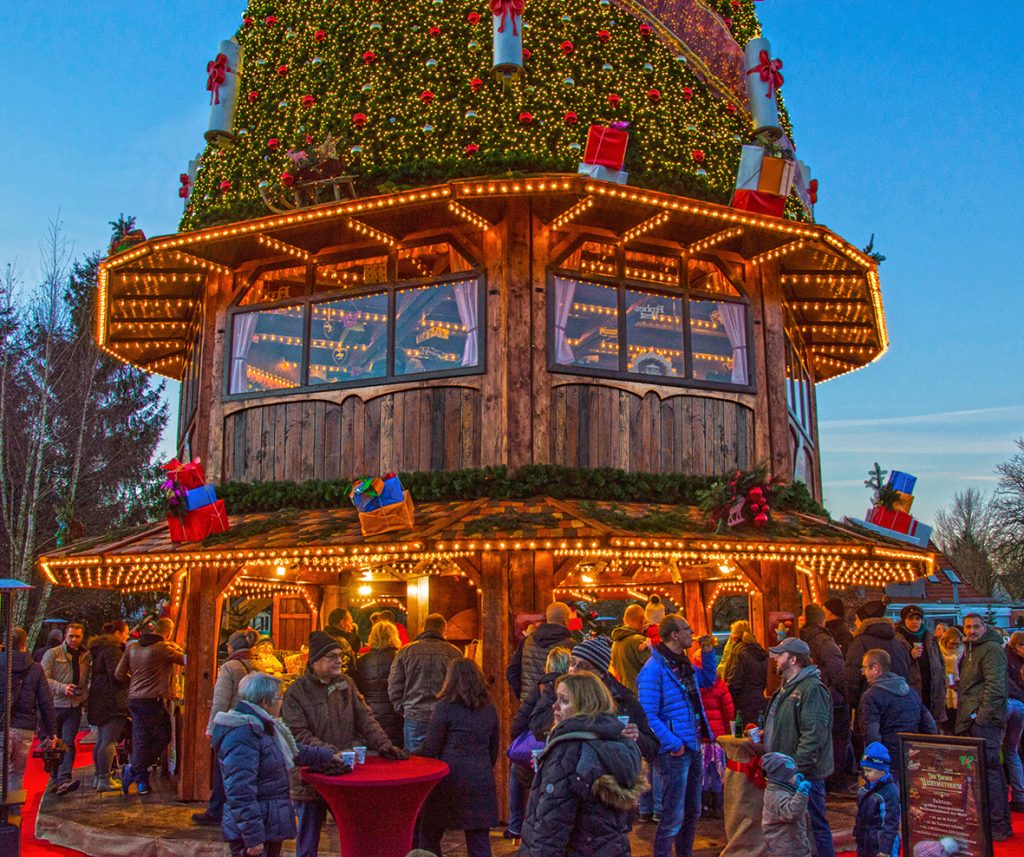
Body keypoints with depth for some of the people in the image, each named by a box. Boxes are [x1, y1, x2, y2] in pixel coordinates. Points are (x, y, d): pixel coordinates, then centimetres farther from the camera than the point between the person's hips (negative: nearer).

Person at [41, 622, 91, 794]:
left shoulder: (86, 656, 9)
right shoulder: (53, 654, -2)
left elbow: (89, 680, 17)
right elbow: (44, 677, -9)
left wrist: (85, 696, 1)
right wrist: (62, 688, -20)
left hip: (75, 706, 2)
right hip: (55, 704, -1)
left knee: (68, 742, -8)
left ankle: (64, 780, -15)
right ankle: (54, 779, 25)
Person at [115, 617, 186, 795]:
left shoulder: (132, 648, 10)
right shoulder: (163, 648, -12)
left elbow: (119, 674, 11)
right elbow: (185, 660, -8)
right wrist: (176, 647, 11)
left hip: (134, 699, 7)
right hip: (153, 700, -7)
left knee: (140, 740, 10)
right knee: (162, 737, 6)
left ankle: (142, 782, 12)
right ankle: (133, 770, -2)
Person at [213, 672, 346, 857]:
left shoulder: (264, 727, 12)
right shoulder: (242, 735, -21)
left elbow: (296, 751, 28)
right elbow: (240, 792, -25)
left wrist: (330, 756, 31)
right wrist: (253, 838, -24)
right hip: (254, 831, -10)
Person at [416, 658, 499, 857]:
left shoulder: (445, 707, -9)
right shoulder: (489, 710, 8)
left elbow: (430, 748, -6)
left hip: (450, 779, -4)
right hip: (481, 780, 5)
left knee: (429, 836, 12)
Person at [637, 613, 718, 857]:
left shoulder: (683, 664, 10)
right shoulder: (654, 669, -18)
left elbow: (708, 679, 27)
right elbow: (648, 716, -21)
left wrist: (708, 652, 14)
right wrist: (673, 743, -24)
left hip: (693, 748, 9)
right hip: (674, 753, -9)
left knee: (692, 813, 19)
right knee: (673, 818, -4)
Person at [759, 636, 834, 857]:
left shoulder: (812, 689, -16)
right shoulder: (787, 689, 17)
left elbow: (813, 735, -23)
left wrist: (796, 768, -25)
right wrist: (764, 746, 13)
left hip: (806, 773, -10)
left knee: (814, 826, -2)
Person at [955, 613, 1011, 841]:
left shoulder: (991, 649, -10)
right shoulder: (970, 649, 20)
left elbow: (995, 686, -18)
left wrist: (982, 716, -21)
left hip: (985, 719, -10)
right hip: (971, 720, 10)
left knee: (988, 769, -9)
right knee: (992, 770, 14)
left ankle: (997, 825, -5)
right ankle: (1001, 823, 23)